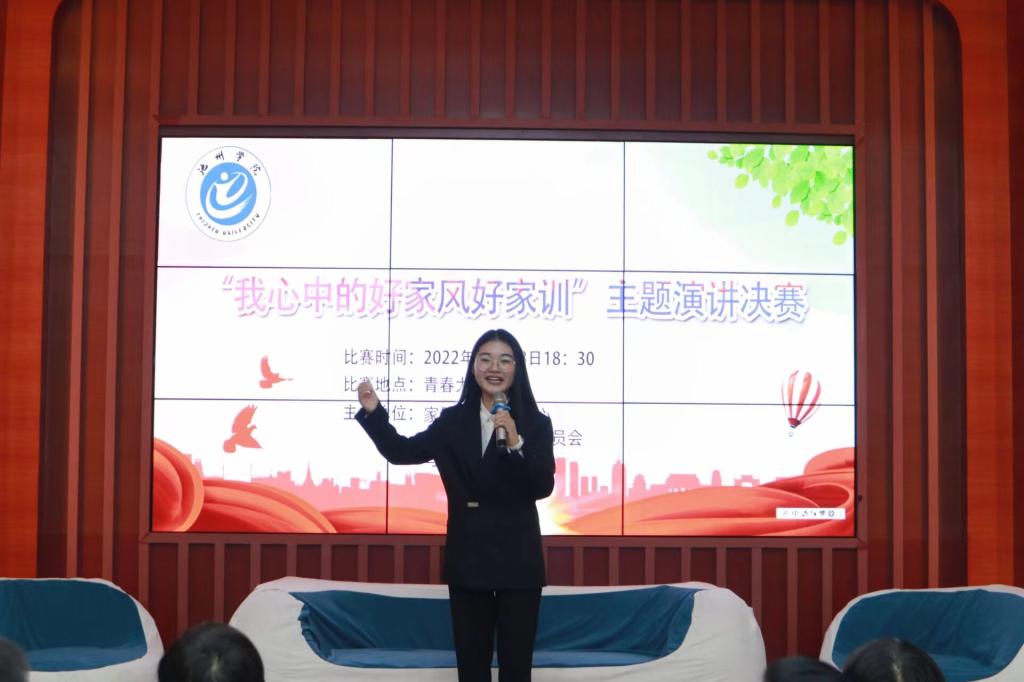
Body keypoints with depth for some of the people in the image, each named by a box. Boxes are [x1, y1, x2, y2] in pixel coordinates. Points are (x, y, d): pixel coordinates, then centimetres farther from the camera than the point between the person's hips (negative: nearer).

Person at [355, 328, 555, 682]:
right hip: (467, 558, 2)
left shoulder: (536, 423, -3)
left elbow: (543, 487, -11)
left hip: (517, 559, -2)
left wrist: (516, 444, -25)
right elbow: (402, 452, 3)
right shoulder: (453, 420, 5)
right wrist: (373, 412, -10)